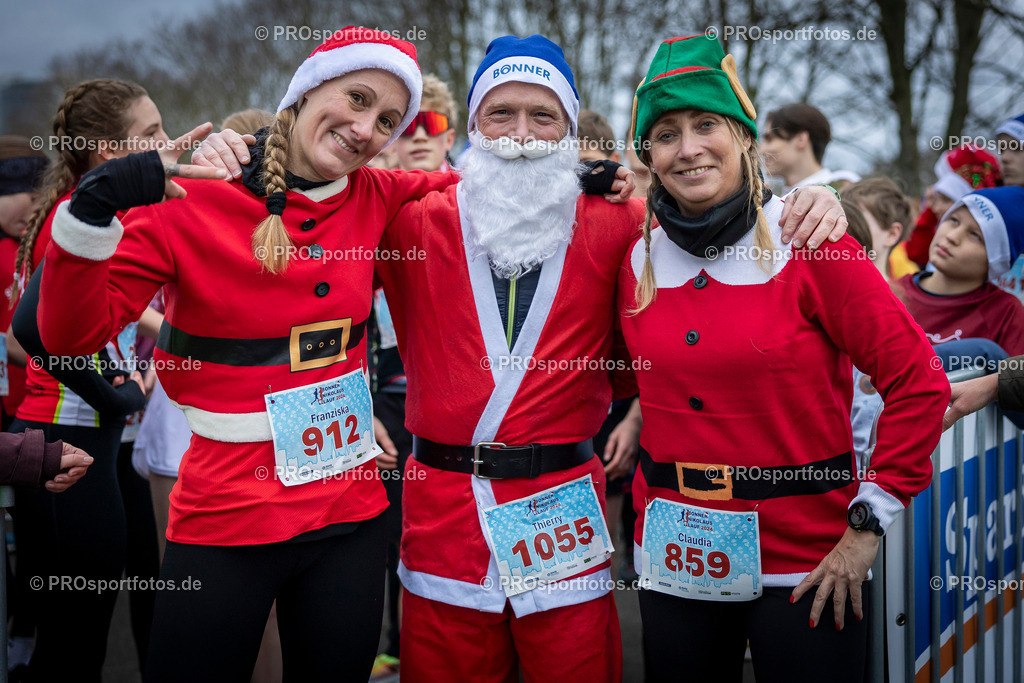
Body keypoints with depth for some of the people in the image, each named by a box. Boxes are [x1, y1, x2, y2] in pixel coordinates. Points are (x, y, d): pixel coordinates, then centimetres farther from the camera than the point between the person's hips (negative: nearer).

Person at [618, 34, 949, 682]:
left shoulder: (808, 243, -10)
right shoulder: (641, 260, 3)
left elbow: (919, 382, -11)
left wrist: (869, 524, -11)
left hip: (806, 564, -4)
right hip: (674, 555, 4)